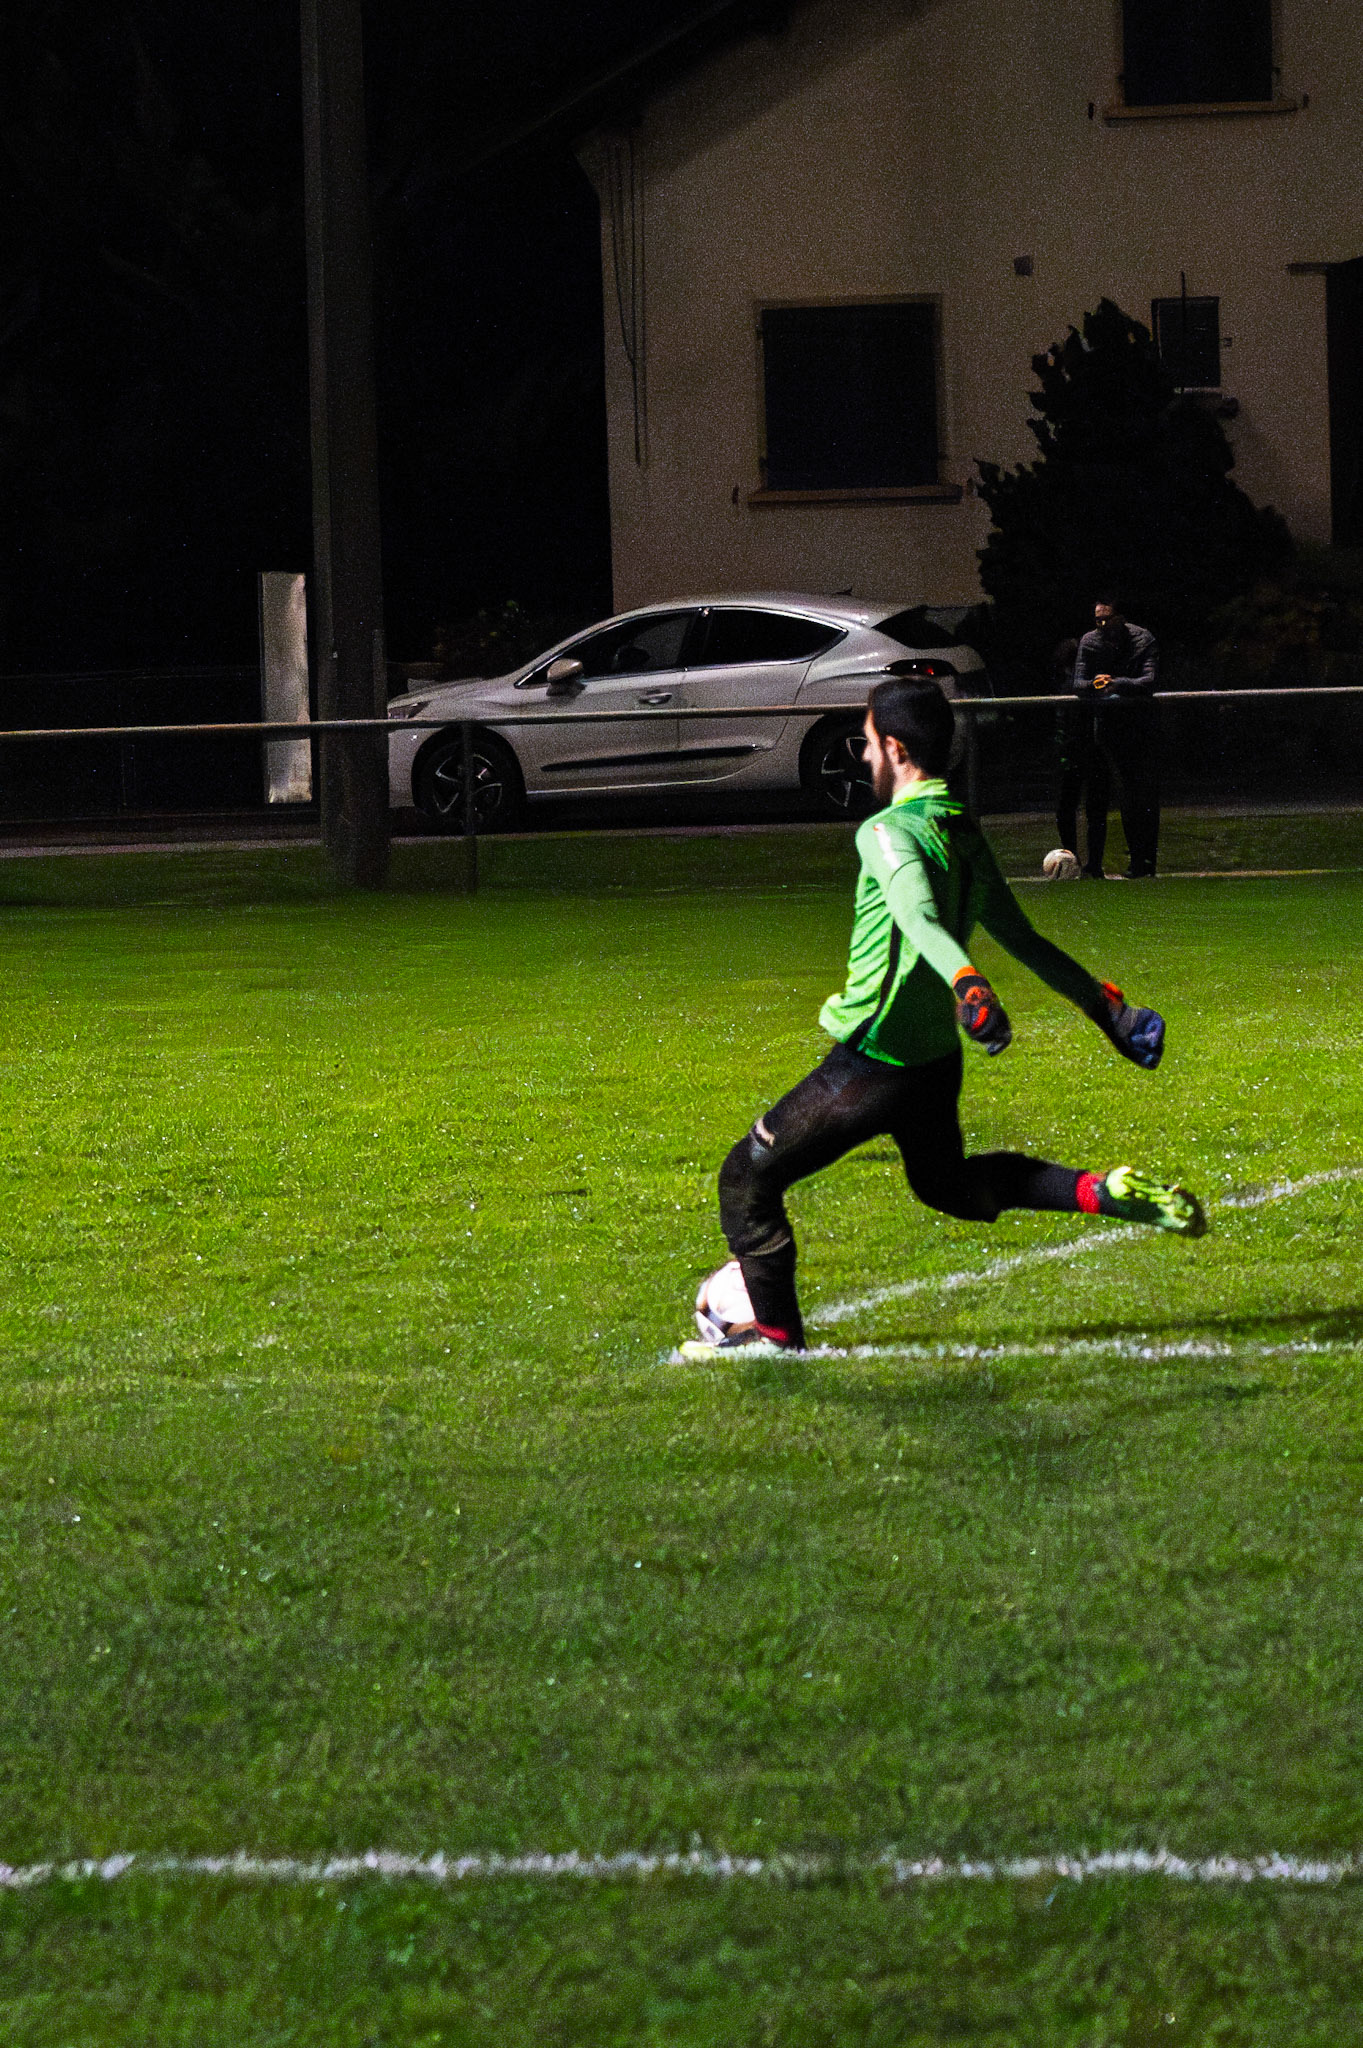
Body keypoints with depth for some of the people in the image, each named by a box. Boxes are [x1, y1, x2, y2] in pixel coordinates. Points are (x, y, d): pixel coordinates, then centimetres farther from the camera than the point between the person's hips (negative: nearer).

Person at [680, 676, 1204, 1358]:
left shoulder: (887, 832, -17)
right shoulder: (966, 831, 9)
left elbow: (924, 921, -36)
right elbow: (1021, 937, 14)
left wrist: (965, 982, -53)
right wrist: (1103, 1002, 23)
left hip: (871, 1065, -9)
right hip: (937, 1058, 9)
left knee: (746, 1180, 5)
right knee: (949, 1183, 32)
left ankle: (775, 1332, 8)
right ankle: (1103, 1193, 15)